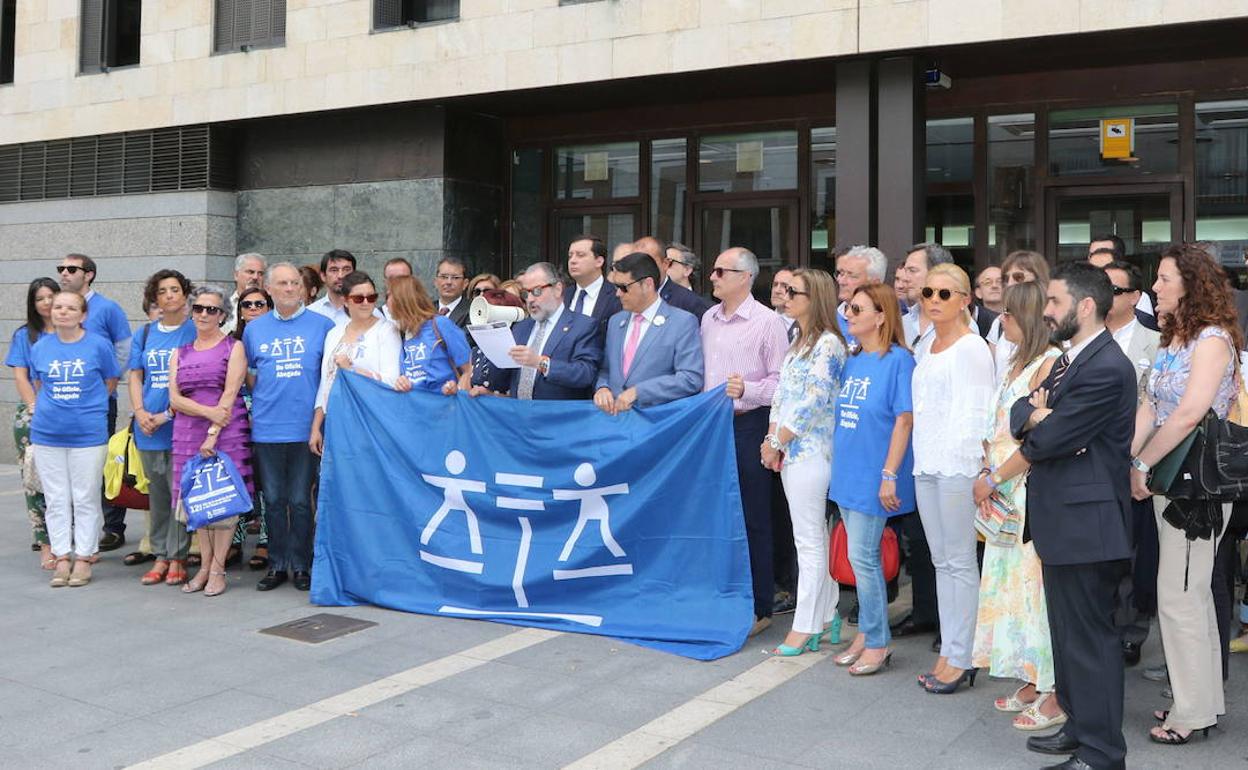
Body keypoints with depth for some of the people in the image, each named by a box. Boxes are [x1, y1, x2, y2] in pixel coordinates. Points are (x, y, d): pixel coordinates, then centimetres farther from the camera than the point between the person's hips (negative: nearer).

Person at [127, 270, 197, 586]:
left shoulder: (196, 331, -2)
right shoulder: (145, 334, 14)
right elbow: (135, 376, 14)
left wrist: (168, 414, -12)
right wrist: (140, 412, -3)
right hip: (148, 427, 5)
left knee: (180, 491, -5)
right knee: (157, 492, 10)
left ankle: (177, 558, 4)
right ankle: (160, 556, 18)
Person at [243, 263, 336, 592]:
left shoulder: (322, 325, 2)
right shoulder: (254, 328, 10)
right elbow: (248, 373, 21)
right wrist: (262, 397, 7)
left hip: (305, 427, -2)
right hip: (267, 427, 2)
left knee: (301, 500, 3)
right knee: (273, 499, 8)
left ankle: (301, 565, 13)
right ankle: (276, 564, 18)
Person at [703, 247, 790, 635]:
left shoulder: (767, 321, -8)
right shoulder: (708, 318, 12)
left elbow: (782, 381, -10)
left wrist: (747, 390, -25)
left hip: (748, 425, -6)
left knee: (752, 518, 0)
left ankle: (759, 607, 10)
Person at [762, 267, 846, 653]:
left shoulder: (828, 344, -12)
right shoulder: (799, 342, 16)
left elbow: (813, 402, -17)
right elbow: (781, 394, 15)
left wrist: (777, 441, -12)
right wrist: (772, 440, 3)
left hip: (810, 451, -9)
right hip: (788, 451, 9)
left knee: (809, 541, -3)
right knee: (813, 538, 13)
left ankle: (806, 627, 3)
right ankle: (827, 618, 22)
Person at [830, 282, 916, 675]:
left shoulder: (898, 360, -12)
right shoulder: (852, 360, 10)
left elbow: (904, 420, -15)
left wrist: (890, 475, -18)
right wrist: (838, 464, 12)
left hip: (873, 475, -7)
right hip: (847, 472, 7)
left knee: (863, 557, -4)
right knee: (862, 556, 14)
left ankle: (877, 642, 10)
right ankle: (867, 632, 25)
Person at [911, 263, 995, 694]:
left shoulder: (972, 347, -8)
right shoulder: (928, 345, 16)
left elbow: (975, 412, -13)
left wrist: (963, 458, -19)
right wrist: (923, 457, 15)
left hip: (957, 464, -8)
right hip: (927, 464, 8)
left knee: (959, 562, -2)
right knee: (941, 561, 12)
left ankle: (960, 658, 6)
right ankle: (948, 653, 20)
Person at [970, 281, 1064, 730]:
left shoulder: (1050, 362, -14)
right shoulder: (1019, 362, 15)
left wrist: (992, 479, -12)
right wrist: (987, 476, 3)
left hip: (1034, 490, -9)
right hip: (1006, 493, 9)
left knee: (1037, 584, -3)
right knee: (1014, 581, 13)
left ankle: (1056, 697, 8)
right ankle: (1032, 682, 24)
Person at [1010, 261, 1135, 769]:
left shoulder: (1106, 368, -19)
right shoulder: (1069, 359, 14)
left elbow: (1049, 439, -21)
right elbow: (1020, 413, 10)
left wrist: (1033, 428, 1)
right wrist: (1036, 413, -12)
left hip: (1085, 524, -10)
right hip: (1061, 519, 10)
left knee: (1089, 638, -1)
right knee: (1069, 632, 19)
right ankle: (1079, 727, 32)